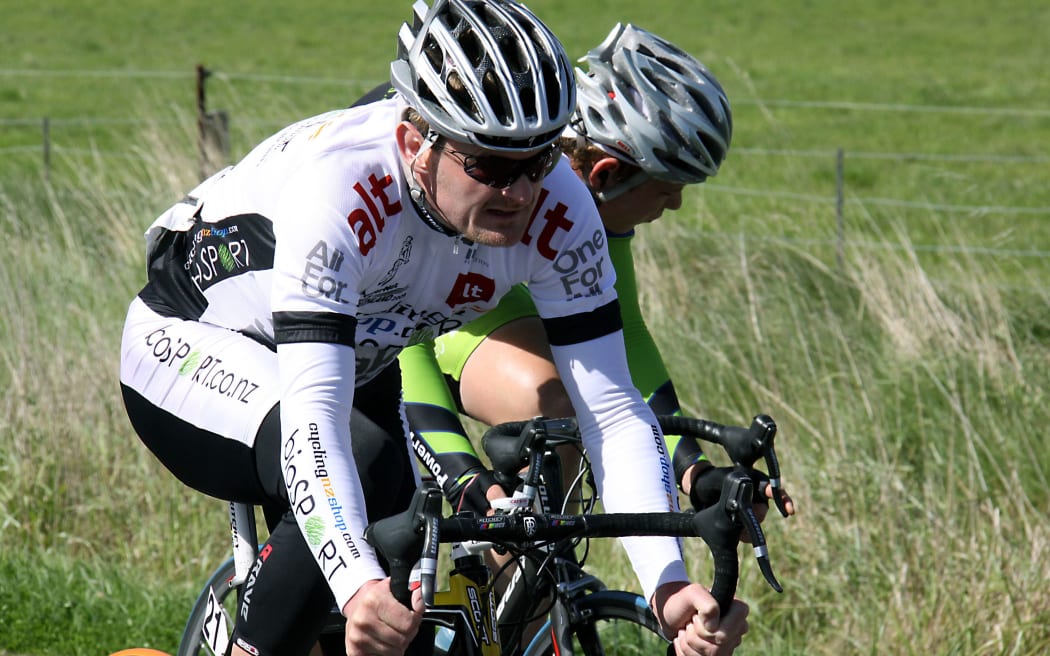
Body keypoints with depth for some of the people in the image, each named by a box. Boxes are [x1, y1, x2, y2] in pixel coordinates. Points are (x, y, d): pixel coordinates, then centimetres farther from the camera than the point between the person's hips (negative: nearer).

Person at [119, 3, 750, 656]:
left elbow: (613, 413, -23)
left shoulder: (559, 214, -25)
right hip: (189, 350, -6)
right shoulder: (337, 187, -40)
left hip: (357, 362, 6)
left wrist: (668, 587, -37)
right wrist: (358, 588, -61)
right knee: (364, 463, -32)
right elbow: (313, 413, -47)